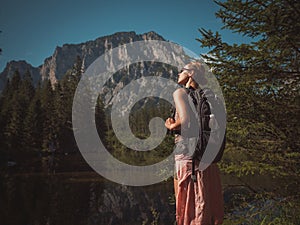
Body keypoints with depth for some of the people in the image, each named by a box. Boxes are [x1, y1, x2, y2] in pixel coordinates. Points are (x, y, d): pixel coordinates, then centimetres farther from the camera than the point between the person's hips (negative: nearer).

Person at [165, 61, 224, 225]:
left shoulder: (180, 92, -5)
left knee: (188, 209, 2)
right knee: (209, 206, 14)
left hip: (187, 157, -7)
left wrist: (172, 126, -2)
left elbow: (186, 120, -21)